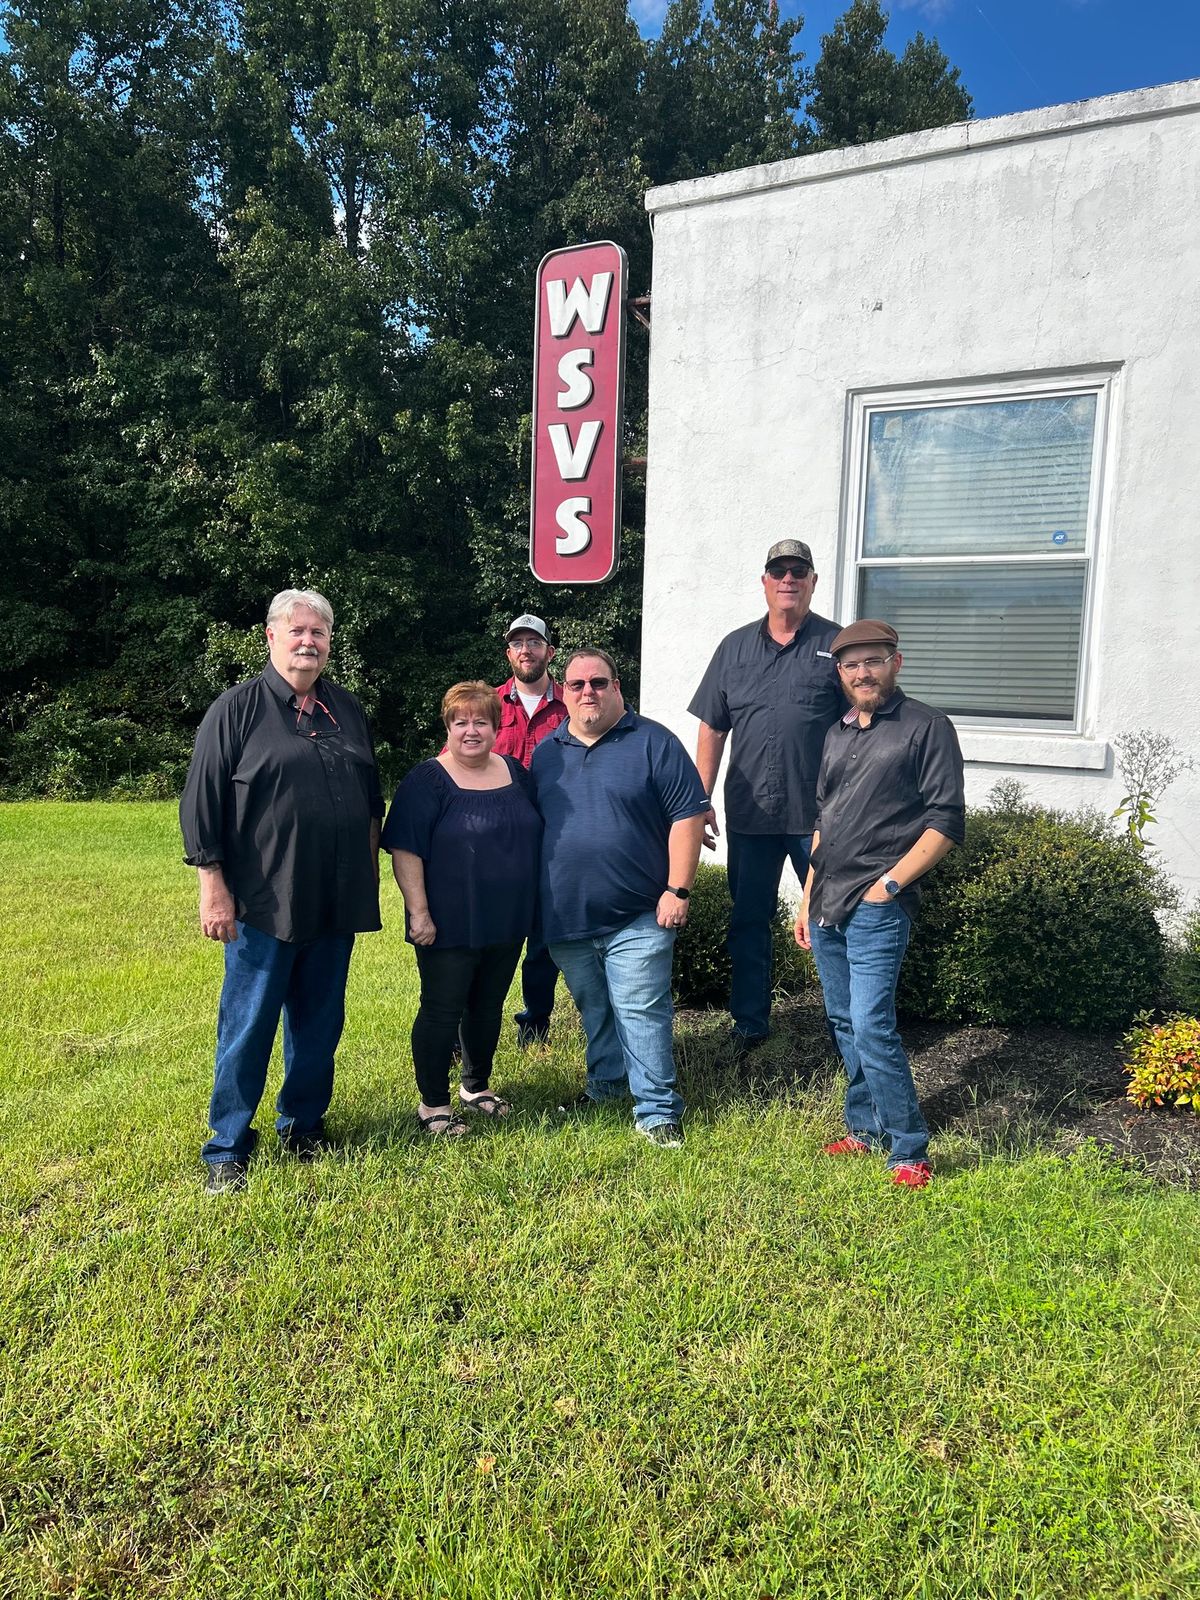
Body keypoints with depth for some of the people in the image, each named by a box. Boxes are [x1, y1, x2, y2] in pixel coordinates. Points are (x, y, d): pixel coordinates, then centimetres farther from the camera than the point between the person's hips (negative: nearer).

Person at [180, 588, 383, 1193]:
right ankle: (227, 1149, 17)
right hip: (263, 902, -4)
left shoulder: (348, 711, 11)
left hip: (335, 901, 5)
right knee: (248, 1025, 3)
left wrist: (369, 872, 16)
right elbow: (201, 803, -7)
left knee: (319, 1022, 13)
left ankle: (303, 1125, 30)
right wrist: (213, 886, -11)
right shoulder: (237, 708, -4)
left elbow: (371, 798, 19)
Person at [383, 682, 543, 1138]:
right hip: (450, 926, -6)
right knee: (442, 1011, 3)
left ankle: (476, 1087, 35)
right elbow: (405, 849, -14)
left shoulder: (514, 772, 8)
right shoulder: (428, 780, -11)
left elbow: (533, 834, 19)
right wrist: (418, 912, -19)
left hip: (507, 923, 6)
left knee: (488, 1006, 17)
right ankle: (433, 1105, 18)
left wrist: (530, 906, 17)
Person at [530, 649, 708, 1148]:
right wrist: (534, 901, 11)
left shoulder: (653, 742, -4)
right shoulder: (546, 751, 10)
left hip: (636, 917, -5)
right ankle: (605, 1084, 37)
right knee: (593, 1011, 19)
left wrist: (677, 889, -12)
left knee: (641, 1012, -3)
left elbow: (687, 816, -7)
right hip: (566, 916, 5)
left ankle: (657, 1110, 7)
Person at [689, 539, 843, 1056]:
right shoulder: (735, 646, 9)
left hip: (818, 815, -3)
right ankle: (748, 1027, 24)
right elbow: (711, 728, 10)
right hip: (749, 814, 3)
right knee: (748, 922, 10)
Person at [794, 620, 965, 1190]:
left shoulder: (926, 727, -4)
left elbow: (945, 822, -9)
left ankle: (909, 1151, 1)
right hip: (825, 905, 7)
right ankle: (866, 1129, 27)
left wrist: (890, 882, -15)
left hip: (876, 907, -7)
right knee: (844, 1024, 13)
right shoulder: (836, 733, 16)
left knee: (871, 1025, -12)